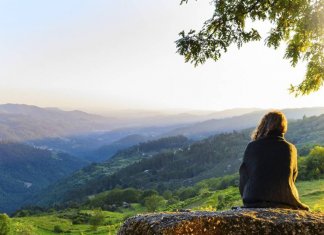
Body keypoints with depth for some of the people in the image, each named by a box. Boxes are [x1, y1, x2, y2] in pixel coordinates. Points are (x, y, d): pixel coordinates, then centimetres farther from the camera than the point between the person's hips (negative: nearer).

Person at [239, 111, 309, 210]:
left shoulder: (252, 147, -4)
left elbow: (244, 179, 3)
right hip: (285, 203, 2)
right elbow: (292, 178, 10)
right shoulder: (291, 149, 1)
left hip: (254, 203, -2)